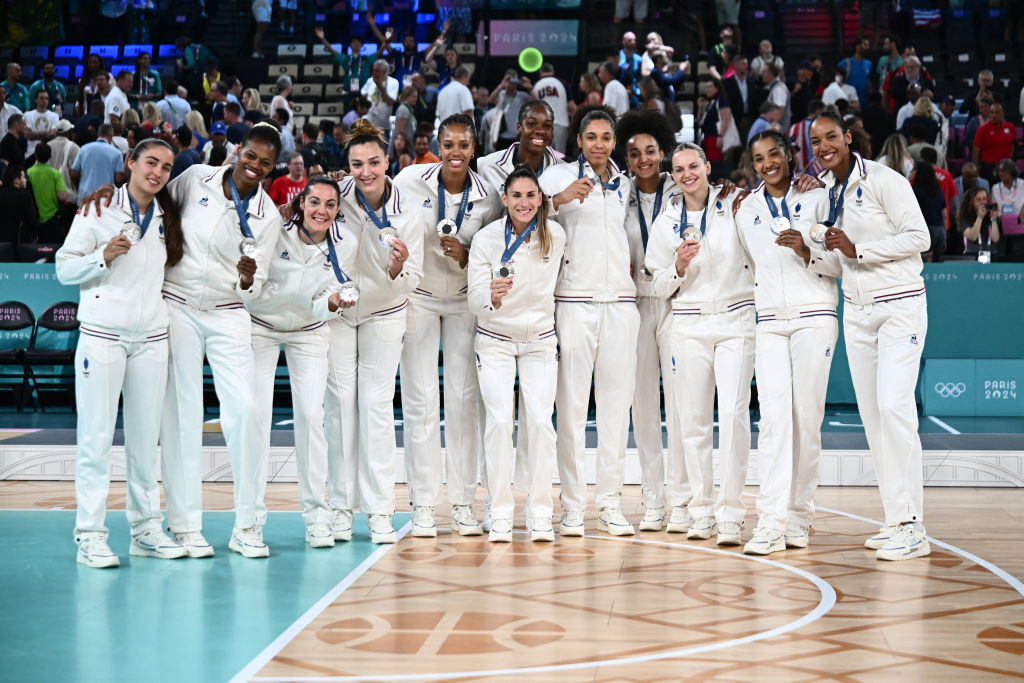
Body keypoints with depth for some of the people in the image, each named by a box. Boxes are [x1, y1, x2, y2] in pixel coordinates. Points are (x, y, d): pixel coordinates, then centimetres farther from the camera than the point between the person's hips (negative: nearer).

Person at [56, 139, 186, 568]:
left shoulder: (166, 217, 12)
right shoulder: (99, 210, -2)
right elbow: (64, 269, -3)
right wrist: (104, 256, -18)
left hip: (151, 338, 5)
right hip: (102, 335, -5)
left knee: (146, 436, 8)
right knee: (96, 435, -5)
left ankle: (146, 528, 15)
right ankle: (90, 535, -2)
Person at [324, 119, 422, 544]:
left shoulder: (405, 211, -15)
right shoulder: (336, 196, -15)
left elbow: (410, 282, -13)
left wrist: (398, 268, -34)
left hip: (384, 312, -1)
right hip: (335, 309, 1)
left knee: (377, 404, -5)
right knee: (340, 402, -1)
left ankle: (380, 510, 0)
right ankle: (340, 505, 8)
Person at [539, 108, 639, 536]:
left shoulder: (623, 185, 17)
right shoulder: (558, 176, 3)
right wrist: (560, 198, -22)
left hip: (620, 302, 4)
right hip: (575, 302, -4)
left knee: (616, 403, 3)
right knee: (572, 405, -5)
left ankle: (610, 505, 9)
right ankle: (572, 507, 0)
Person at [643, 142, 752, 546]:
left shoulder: (735, 206, 4)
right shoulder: (666, 222, 9)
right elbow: (660, 287, 10)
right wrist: (680, 267, -7)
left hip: (736, 320, -2)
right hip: (689, 325, 2)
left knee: (734, 413, -12)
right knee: (693, 419, 0)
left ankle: (730, 513, -9)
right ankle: (702, 511, 11)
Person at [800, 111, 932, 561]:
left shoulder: (883, 181, -9)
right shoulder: (825, 190, 12)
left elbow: (919, 237, -14)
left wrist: (856, 249, -17)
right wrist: (810, 254, -7)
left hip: (900, 305, -7)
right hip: (856, 312, 7)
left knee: (894, 406, -16)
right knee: (871, 414, 3)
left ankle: (911, 528, -14)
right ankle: (895, 521, 7)